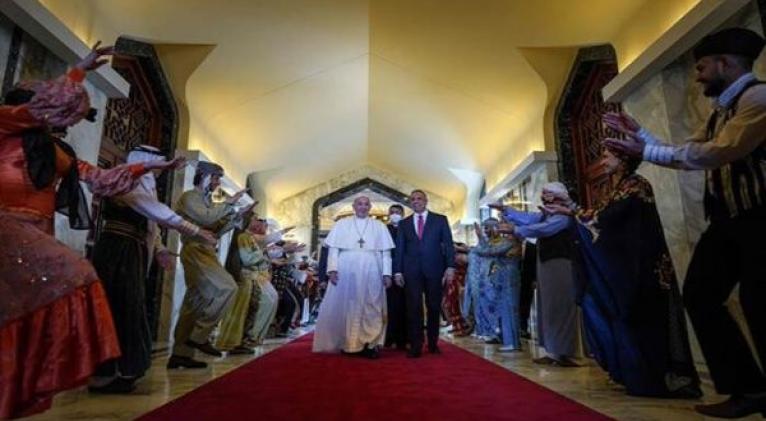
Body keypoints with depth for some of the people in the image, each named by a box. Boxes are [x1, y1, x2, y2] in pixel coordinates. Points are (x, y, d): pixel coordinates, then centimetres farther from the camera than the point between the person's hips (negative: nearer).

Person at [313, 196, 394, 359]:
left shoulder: (379, 226, 12)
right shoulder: (342, 224, 11)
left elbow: (386, 252, 7)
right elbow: (333, 248, 4)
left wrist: (387, 273, -3)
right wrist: (332, 269, -8)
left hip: (371, 273, 1)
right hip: (345, 272, 0)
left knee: (371, 308, 2)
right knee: (345, 307, 1)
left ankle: (369, 344, 9)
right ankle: (347, 343, 12)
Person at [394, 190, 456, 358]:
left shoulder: (440, 220, 8)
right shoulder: (404, 223, 13)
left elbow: (448, 245, 2)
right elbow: (399, 249, 10)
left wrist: (450, 267, -8)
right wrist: (398, 271, 1)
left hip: (434, 270, 0)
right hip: (411, 271, 1)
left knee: (434, 308, 7)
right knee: (414, 309, -1)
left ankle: (433, 344, 21)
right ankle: (416, 347, 5)